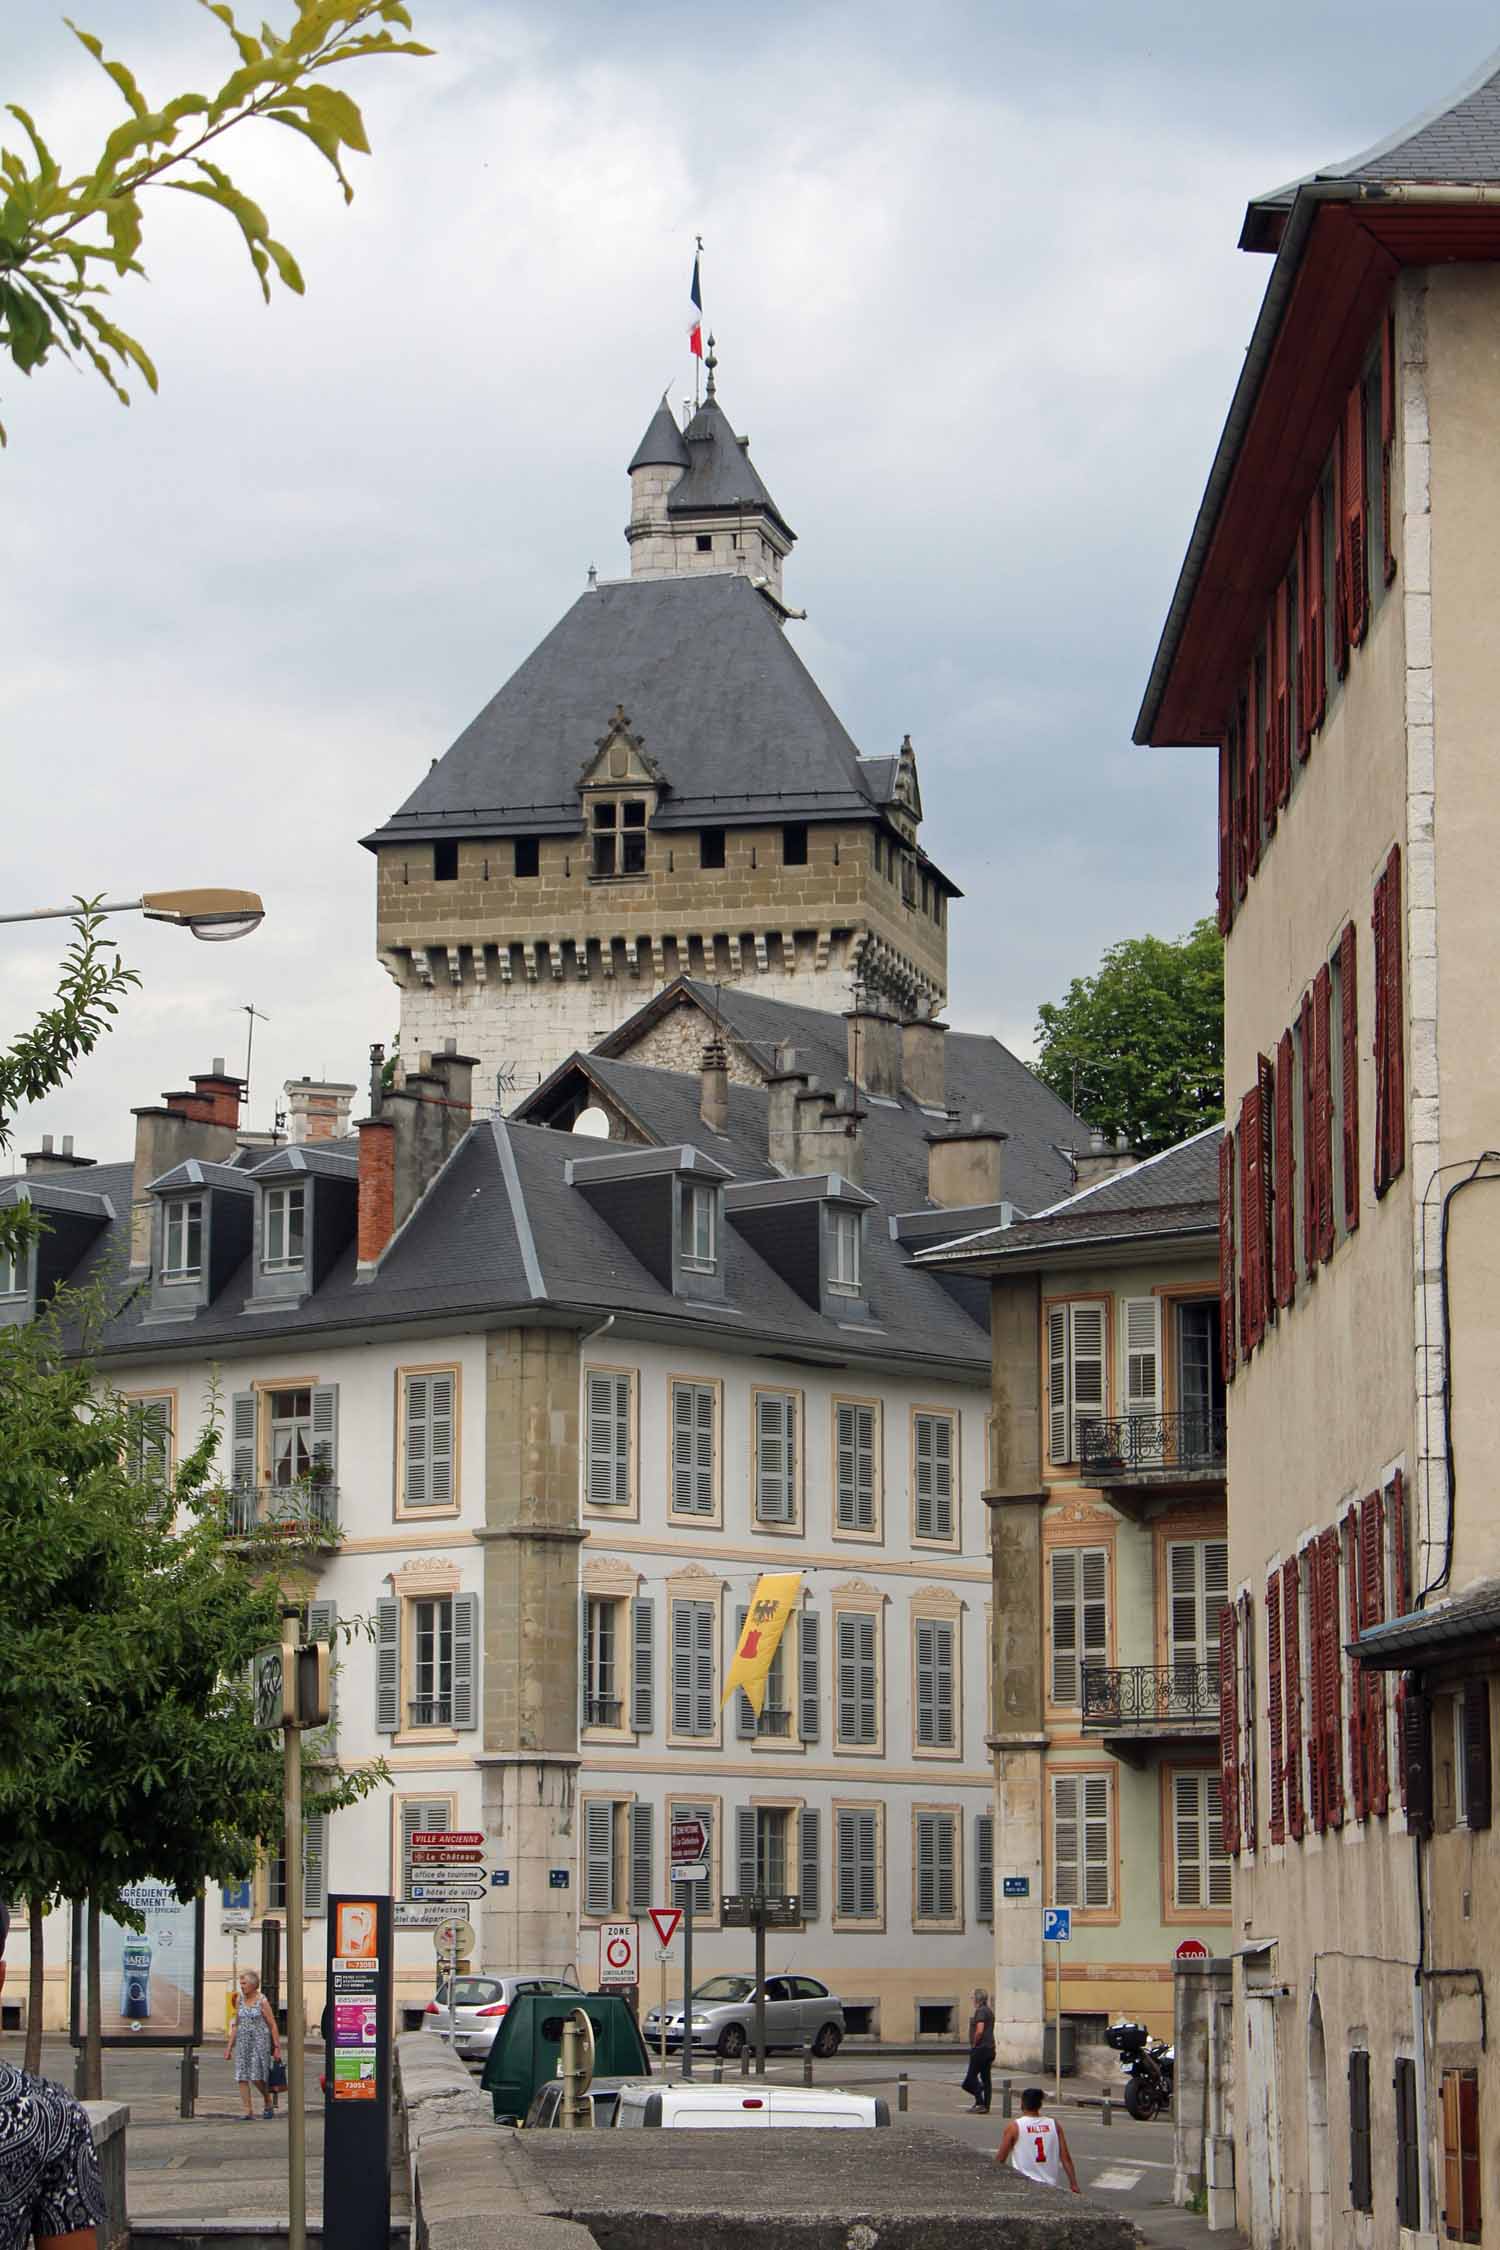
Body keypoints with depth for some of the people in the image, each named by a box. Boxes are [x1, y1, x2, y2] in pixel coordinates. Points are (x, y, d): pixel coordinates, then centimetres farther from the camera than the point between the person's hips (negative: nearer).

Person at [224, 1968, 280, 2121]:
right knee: (242, 2078, -3)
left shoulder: (262, 2001, -5)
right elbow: (236, 2026, 16)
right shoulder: (241, 2001, 11)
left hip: (259, 2041, -6)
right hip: (243, 2042, 6)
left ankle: (267, 2103, 15)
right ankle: (247, 2111, 0)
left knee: (256, 2077, -9)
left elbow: (272, 2025, -5)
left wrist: (277, 2046, -9)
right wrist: (229, 2047, 12)